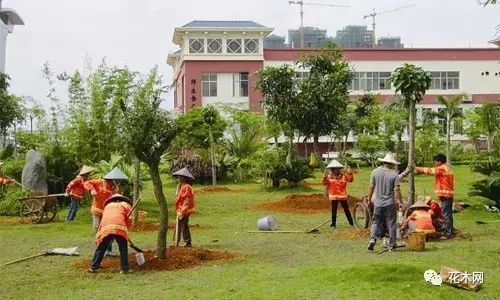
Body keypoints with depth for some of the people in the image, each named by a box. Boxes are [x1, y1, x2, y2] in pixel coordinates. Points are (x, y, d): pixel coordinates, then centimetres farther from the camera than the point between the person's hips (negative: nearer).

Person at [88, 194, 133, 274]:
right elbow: (129, 220, 13)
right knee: (123, 248, 11)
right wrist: (126, 228, 27)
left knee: (101, 248, 14)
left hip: (105, 227, 3)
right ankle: (124, 268, 9)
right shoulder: (126, 205, 27)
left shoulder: (108, 205, 35)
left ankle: (94, 267, 17)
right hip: (119, 227, -2)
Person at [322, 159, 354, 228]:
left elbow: (350, 179, -8)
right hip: (333, 196, 0)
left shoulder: (343, 176, 1)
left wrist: (350, 173, -24)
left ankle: (351, 223, 15)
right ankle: (333, 224, 12)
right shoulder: (329, 177, -1)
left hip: (342, 195, 0)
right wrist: (325, 176, -24)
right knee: (334, 210, 5)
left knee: (346, 209, 5)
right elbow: (324, 183, -9)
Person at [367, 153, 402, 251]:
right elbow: (397, 190, -11)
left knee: (376, 222, 10)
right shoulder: (394, 174, -7)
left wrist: (369, 199, 14)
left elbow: (371, 187, 3)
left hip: (378, 203, 2)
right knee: (391, 224, 7)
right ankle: (392, 245, 10)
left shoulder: (375, 172, 0)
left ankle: (372, 239, -12)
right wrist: (399, 201, -2)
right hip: (390, 203, -2)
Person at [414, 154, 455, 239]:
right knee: (448, 215, 14)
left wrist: (416, 168, -5)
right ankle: (449, 233, 20)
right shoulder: (447, 168, 18)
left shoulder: (442, 169, -11)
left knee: (446, 215, -7)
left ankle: (448, 234, -6)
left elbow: (429, 170, -13)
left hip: (445, 195, -10)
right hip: (449, 194, 10)